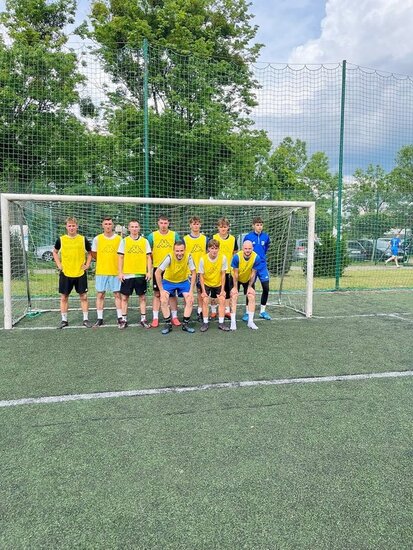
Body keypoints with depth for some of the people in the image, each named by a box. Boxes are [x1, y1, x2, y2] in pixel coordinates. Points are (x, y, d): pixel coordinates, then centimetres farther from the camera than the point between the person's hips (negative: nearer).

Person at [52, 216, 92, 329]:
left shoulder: (83, 239, 0)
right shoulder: (61, 240, 1)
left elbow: (90, 253, 13)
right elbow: (55, 252, 16)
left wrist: (87, 265, 1)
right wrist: (58, 265, 5)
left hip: (80, 273, -1)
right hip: (65, 273, 1)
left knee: (83, 296, 2)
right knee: (64, 297, 5)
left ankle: (85, 319, 13)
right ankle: (64, 320, 17)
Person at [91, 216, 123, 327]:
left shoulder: (119, 238, 0)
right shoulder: (97, 239, 1)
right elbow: (93, 254, 11)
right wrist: (103, 261, 10)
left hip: (115, 271, -1)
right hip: (101, 271, 1)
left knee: (117, 295, 3)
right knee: (100, 295, 5)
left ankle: (120, 318, 12)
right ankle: (99, 319, 13)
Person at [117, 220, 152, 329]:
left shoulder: (145, 241, 6)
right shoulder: (124, 241, 4)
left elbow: (148, 257, 6)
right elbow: (120, 257, 3)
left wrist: (149, 272, -2)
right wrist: (120, 272, -4)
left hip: (141, 274, 1)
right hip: (127, 274, 0)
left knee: (142, 297, 6)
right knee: (125, 297, 4)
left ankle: (143, 319, 15)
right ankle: (124, 320, 14)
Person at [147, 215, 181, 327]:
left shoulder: (174, 235, 3)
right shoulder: (152, 236, 1)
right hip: (157, 268, 0)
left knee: (172, 293, 6)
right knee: (157, 294, 4)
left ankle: (174, 317, 15)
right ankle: (155, 318, 10)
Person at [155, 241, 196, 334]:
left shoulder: (188, 257, -25)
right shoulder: (169, 257, -30)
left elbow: (193, 273, -13)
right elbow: (157, 272, -25)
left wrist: (191, 291, -16)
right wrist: (161, 290, -23)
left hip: (183, 281, 2)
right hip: (168, 281, -1)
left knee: (190, 300, -10)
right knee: (163, 301, -16)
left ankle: (185, 324, 6)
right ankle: (168, 324, 1)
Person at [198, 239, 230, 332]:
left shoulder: (223, 258, -19)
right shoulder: (203, 259, -21)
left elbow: (223, 274, -10)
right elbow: (201, 276, -13)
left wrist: (222, 289, -11)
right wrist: (203, 291, -16)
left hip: (218, 284, 1)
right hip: (206, 283, -1)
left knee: (222, 300, -10)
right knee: (205, 300, -13)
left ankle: (221, 323, 1)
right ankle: (205, 323, -1)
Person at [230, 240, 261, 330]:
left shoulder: (256, 257, -26)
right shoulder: (237, 256, -30)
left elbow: (253, 273, -15)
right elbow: (235, 273, -21)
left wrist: (250, 287, -9)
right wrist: (235, 287, -16)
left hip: (248, 279, 2)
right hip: (237, 279, -2)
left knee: (252, 297, -6)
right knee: (234, 297, -12)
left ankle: (250, 321, 4)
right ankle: (233, 322, -6)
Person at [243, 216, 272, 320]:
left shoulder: (266, 236, 2)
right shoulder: (248, 237, -7)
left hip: (262, 266, 3)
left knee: (266, 288, 3)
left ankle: (262, 311, 19)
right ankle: (247, 312, 13)